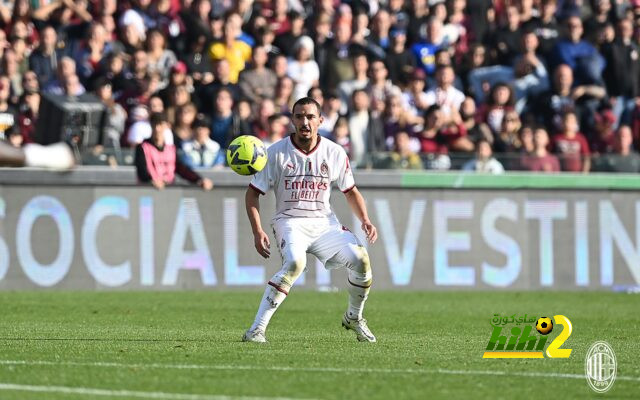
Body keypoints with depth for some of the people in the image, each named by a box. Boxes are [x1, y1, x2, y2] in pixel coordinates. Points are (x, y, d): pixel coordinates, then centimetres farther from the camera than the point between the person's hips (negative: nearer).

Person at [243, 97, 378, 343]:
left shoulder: (335, 153, 0)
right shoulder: (276, 153, -8)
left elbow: (350, 191, 13)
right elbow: (253, 193, -3)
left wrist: (365, 220, -3)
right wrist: (257, 231, -15)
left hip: (324, 223, 4)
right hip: (290, 221, -3)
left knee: (360, 259, -15)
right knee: (295, 263, -33)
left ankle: (353, 318, 14)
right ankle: (257, 329, -32)